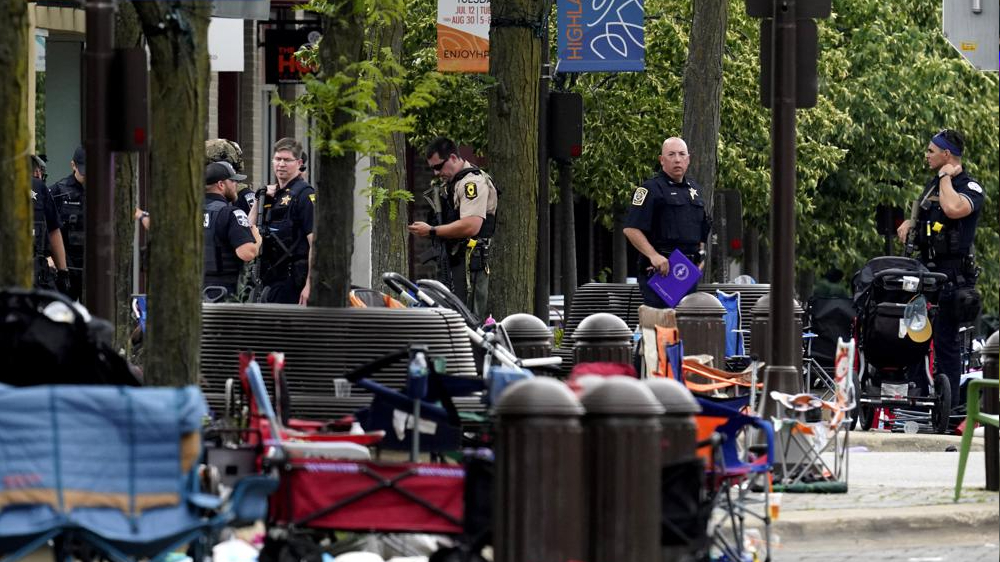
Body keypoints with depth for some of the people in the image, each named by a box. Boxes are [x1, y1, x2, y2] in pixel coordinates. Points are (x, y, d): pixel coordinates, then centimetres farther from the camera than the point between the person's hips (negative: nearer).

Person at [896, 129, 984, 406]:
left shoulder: (970, 187, -9)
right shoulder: (933, 183, 18)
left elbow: (954, 209, -32)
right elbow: (921, 210, 37)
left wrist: (946, 177, -16)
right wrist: (909, 223, 14)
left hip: (953, 273, -9)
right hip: (927, 268, 9)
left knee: (945, 339, -9)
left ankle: (949, 405, -6)